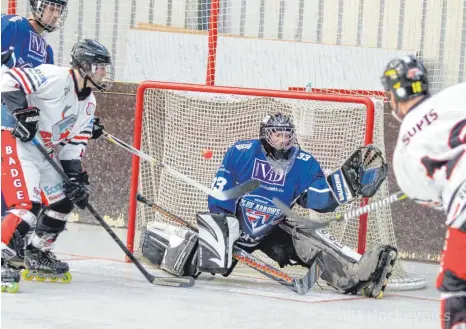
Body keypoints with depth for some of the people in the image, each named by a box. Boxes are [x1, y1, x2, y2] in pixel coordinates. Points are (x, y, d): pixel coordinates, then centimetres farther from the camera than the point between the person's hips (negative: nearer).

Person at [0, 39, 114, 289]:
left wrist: (76, 176, 0)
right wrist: (23, 111, -30)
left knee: (63, 203, 14)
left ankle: (37, 258, 27)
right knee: (28, 205, -23)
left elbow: (74, 143, 11)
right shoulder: (55, 78, -16)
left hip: (43, 152, 10)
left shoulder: (88, 103, 11)